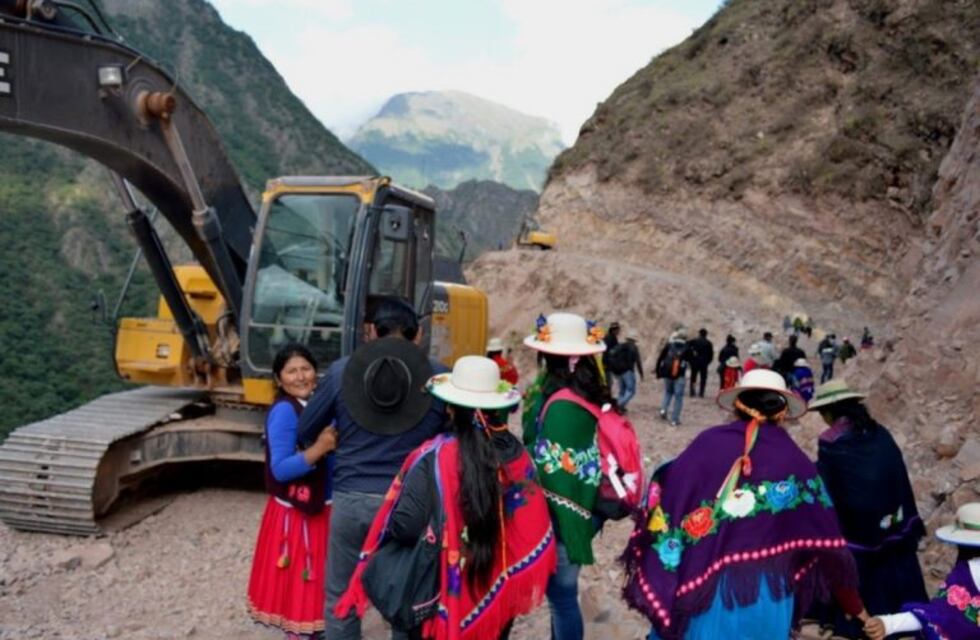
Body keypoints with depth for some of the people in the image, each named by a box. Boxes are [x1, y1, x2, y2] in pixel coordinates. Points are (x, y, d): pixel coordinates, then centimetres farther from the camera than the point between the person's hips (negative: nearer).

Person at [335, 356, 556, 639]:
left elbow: (404, 526, -21)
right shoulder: (517, 455, -10)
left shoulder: (434, 457, -21)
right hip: (499, 592, 3)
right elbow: (534, 530, -4)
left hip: (444, 592, -3)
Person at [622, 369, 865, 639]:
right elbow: (826, 537, -2)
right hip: (767, 591, 1)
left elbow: (668, 495, -6)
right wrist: (856, 607, 8)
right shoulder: (795, 461, -4)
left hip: (705, 581, 0)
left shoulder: (708, 442, -6)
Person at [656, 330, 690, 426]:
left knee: (668, 392, 23)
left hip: (667, 374, 3)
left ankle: (663, 409, 0)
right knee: (678, 397, 4)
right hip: (679, 376, -3)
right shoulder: (686, 349, 1)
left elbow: (660, 359, 6)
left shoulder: (668, 346, 7)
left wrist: (658, 372, 13)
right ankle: (674, 419, 1)